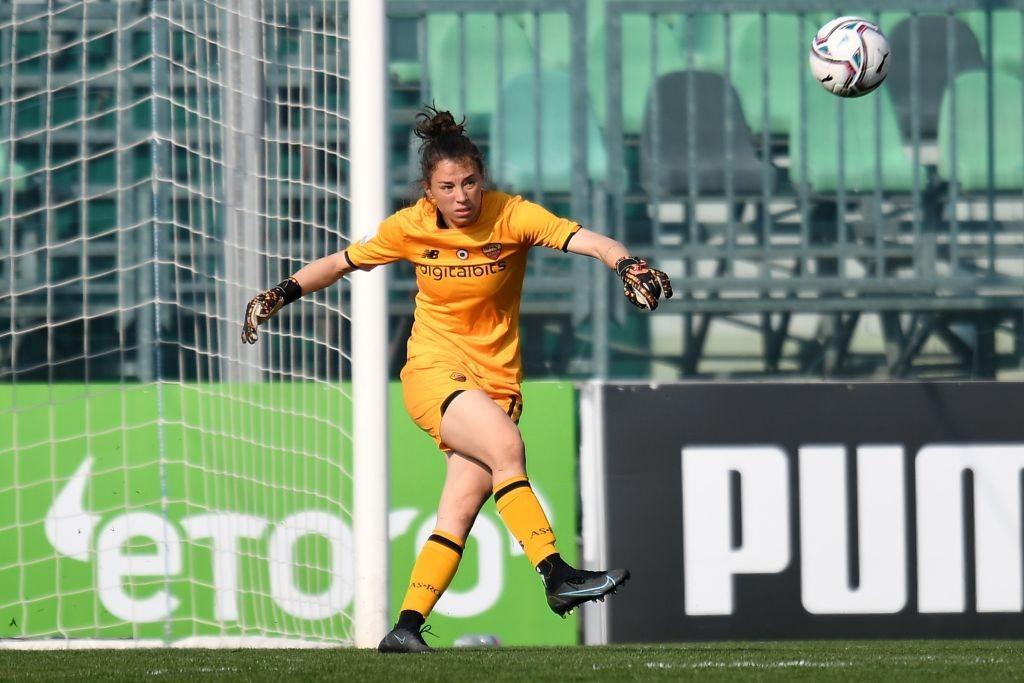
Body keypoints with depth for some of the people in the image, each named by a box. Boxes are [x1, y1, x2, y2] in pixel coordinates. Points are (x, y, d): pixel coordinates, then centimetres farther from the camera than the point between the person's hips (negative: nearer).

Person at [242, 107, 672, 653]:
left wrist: (626, 264, -40)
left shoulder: (511, 216, -7)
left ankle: (407, 627, -3)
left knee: (460, 510, -8)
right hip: (433, 372, -2)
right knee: (505, 445, -29)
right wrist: (281, 294, 8)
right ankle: (557, 577, -34)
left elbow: (583, 240, -22)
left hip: (495, 382, 2)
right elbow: (342, 262, 14)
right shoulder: (409, 228, -2)